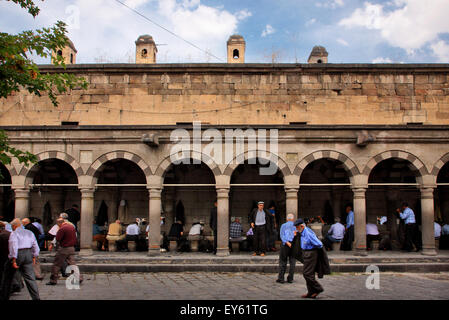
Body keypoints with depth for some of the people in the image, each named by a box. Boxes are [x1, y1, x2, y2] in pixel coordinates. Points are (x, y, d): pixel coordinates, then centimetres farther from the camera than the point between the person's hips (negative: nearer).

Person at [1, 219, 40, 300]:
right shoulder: (29, 233, 16)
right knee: (30, 278, 2)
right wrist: (34, 257, 18)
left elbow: (14, 246, -15)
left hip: (18, 254, -5)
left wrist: (14, 259, -17)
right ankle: (36, 298, -6)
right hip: (28, 255, 5)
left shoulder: (14, 233, -2)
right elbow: (35, 246, 14)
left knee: (7, 278, 13)